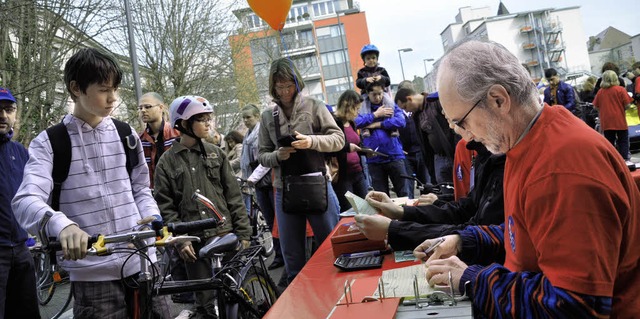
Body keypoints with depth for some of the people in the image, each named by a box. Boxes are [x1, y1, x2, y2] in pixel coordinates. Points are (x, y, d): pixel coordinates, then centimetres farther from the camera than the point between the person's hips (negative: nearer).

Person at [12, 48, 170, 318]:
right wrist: (62, 225, -36)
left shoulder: (126, 135, 9)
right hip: (93, 273, -3)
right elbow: (26, 200, -15)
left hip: (142, 263, 4)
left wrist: (153, 217, -5)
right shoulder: (49, 143, -2)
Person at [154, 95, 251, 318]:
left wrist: (243, 232, 1)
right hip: (193, 241, -1)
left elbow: (233, 195, 5)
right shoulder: (167, 162, 0)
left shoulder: (216, 154, 6)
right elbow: (165, 206, -1)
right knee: (205, 301, 7)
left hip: (224, 234, 1)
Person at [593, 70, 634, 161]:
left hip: (606, 122, 2)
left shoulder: (600, 91, 0)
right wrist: (620, 108, 10)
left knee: (609, 142, 10)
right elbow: (627, 105, -10)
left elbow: (596, 107, 4)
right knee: (623, 142, 9)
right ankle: (624, 160, 5)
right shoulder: (620, 89, -7)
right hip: (620, 121, -2)